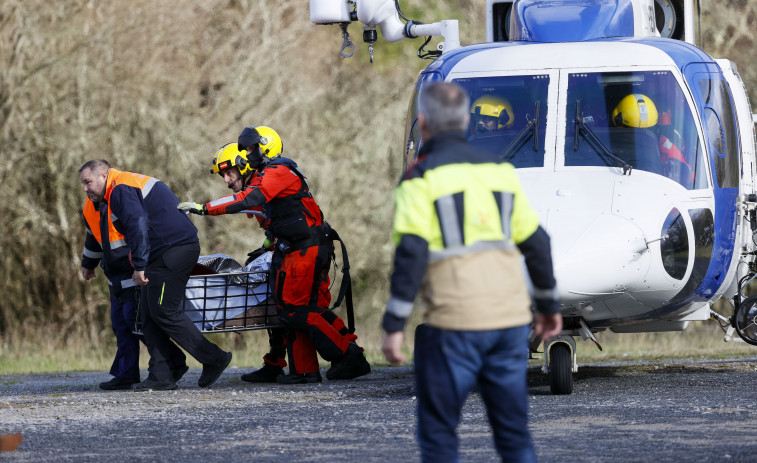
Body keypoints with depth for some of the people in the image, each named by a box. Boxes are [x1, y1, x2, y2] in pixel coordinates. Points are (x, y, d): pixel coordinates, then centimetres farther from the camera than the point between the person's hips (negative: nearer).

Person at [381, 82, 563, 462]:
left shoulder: (421, 178, -4)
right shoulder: (499, 170, 12)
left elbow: (411, 254, -14)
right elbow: (535, 242, 16)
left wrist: (394, 326, -13)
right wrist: (548, 304, 27)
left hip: (453, 323, -5)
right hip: (510, 317, 5)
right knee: (513, 431, 10)